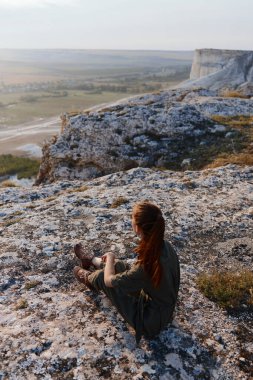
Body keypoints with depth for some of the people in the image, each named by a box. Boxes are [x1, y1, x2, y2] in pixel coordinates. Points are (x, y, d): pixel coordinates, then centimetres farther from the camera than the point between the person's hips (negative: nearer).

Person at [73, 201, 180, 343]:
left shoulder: (146, 267, -38)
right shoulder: (166, 246, -17)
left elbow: (109, 280, -19)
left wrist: (110, 257, -1)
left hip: (151, 321, -6)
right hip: (165, 310, 6)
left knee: (104, 275, 3)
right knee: (118, 265, 16)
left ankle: (89, 279, 41)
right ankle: (91, 259, 49)